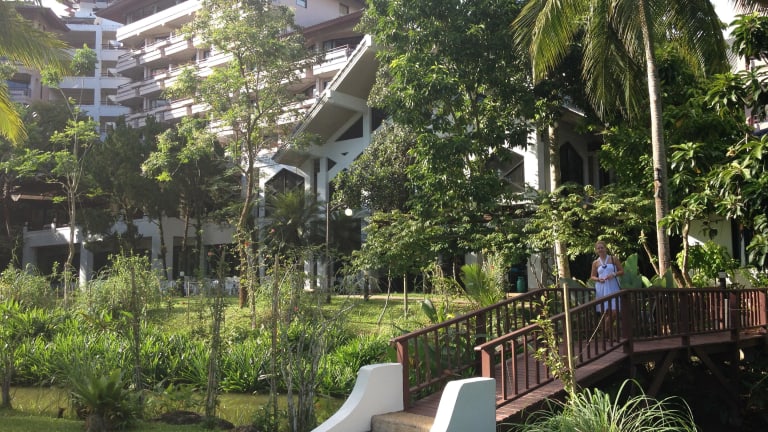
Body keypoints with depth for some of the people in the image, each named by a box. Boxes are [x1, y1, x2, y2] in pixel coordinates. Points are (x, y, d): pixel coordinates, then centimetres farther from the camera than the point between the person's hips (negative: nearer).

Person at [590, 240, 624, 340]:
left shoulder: (614, 259, 6)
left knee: (614, 311, -9)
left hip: (613, 288, 0)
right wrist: (598, 279, -7)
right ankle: (607, 332, 12)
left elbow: (622, 271, 7)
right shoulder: (595, 263, 9)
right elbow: (592, 276, 14)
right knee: (606, 311, -3)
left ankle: (608, 331, 11)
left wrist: (614, 274, -11)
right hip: (602, 289, 1)